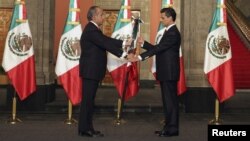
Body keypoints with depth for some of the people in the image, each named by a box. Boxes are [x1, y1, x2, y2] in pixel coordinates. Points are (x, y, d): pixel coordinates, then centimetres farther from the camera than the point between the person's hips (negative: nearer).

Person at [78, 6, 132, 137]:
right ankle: (84, 129, 0)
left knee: (89, 100, 12)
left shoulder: (93, 29, 15)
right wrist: (123, 55, -23)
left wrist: (124, 43, 8)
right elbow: (106, 44, -22)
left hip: (92, 71, 10)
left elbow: (107, 40, 14)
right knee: (87, 100, -5)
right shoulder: (91, 30, -17)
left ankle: (87, 127, 18)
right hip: (90, 71, -10)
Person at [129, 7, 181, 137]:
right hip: (165, 72, 10)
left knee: (170, 100, -5)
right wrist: (143, 43, 6)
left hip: (169, 73, -10)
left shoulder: (173, 33, -16)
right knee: (167, 100, 13)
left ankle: (172, 129, 2)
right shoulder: (169, 32, 17)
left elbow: (158, 48, -23)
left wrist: (140, 57, -27)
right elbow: (158, 49, 17)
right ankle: (169, 126, 19)